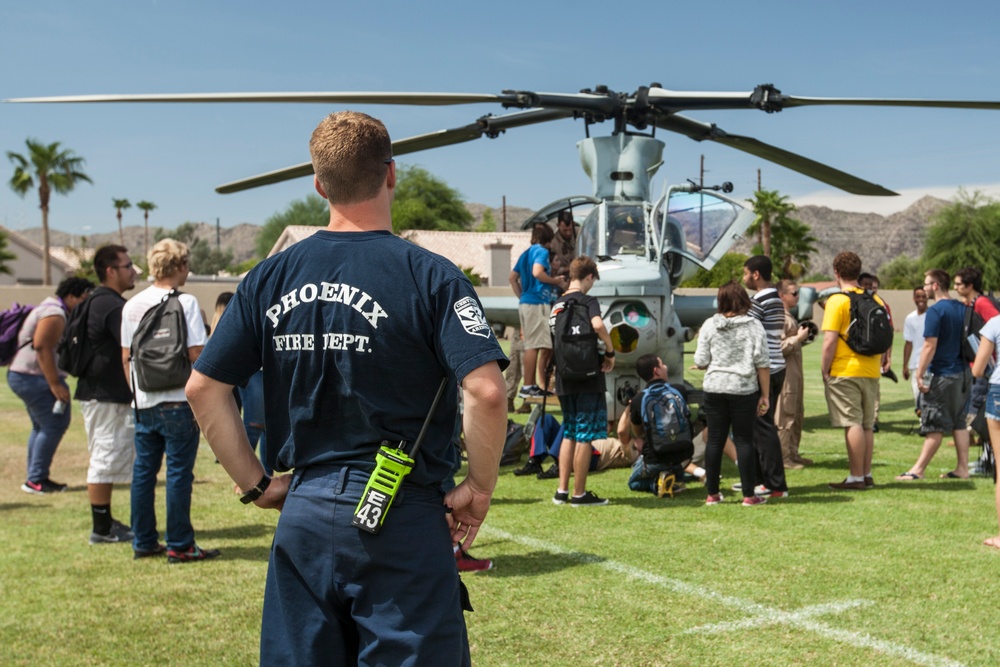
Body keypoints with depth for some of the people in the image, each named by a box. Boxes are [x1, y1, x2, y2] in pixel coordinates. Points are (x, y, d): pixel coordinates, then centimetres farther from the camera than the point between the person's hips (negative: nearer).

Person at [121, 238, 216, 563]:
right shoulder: (185, 303, -10)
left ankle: (144, 542, 20)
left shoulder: (132, 305, 8)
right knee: (179, 473, 0)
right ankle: (180, 546, 5)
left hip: (144, 403, 6)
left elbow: (126, 356, 12)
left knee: (143, 472, 12)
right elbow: (197, 354, -14)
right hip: (178, 402, -6)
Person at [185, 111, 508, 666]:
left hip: (304, 515, 4)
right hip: (401, 518, -4)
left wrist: (256, 484, 9)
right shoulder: (429, 275, -10)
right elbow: (485, 390, -20)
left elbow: (203, 387, 4)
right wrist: (479, 487, -6)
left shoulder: (270, 277, 3)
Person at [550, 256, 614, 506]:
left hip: (565, 379, 7)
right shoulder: (587, 301, -10)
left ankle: (562, 491, 16)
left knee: (569, 434, 15)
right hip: (587, 380, -7)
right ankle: (579, 493, 4)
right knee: (586, 436, 0)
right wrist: (610, 352, -16)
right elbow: (598, 325, -30)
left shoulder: (557, 305, 13)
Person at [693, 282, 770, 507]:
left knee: (715, 440, 7)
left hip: (714, 389, 2)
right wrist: (765, 395, 0)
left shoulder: (709, 325, 1)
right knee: (744, 440, 4)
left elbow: (700, 362, 0)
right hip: (744, 389, -1)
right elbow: (762, 363, -5)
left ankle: (712, 494, 12)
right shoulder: (754, 326, -3)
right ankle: (749, 495, 6)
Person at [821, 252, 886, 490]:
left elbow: (829, 341, -16)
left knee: (852, 424, -4)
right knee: (867, 424, 13)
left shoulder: (837, 300, -11)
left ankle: (856, 477, -2)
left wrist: (824, 371, -8)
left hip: (845, 372, -7)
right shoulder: (875, 300, 9)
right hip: (871, 372, 7)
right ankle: (867, 474, 19)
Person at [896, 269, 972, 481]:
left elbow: (930, 346, -20)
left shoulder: (936, 311, -15)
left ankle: (918, 470, 1)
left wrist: (919, 375, -16)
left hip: (942, 376, -8)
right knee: (959, 422, 13)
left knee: (935, 426, -4)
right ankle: (962, 468, 16)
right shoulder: (963, 309, 9)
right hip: (963, 373, 8)